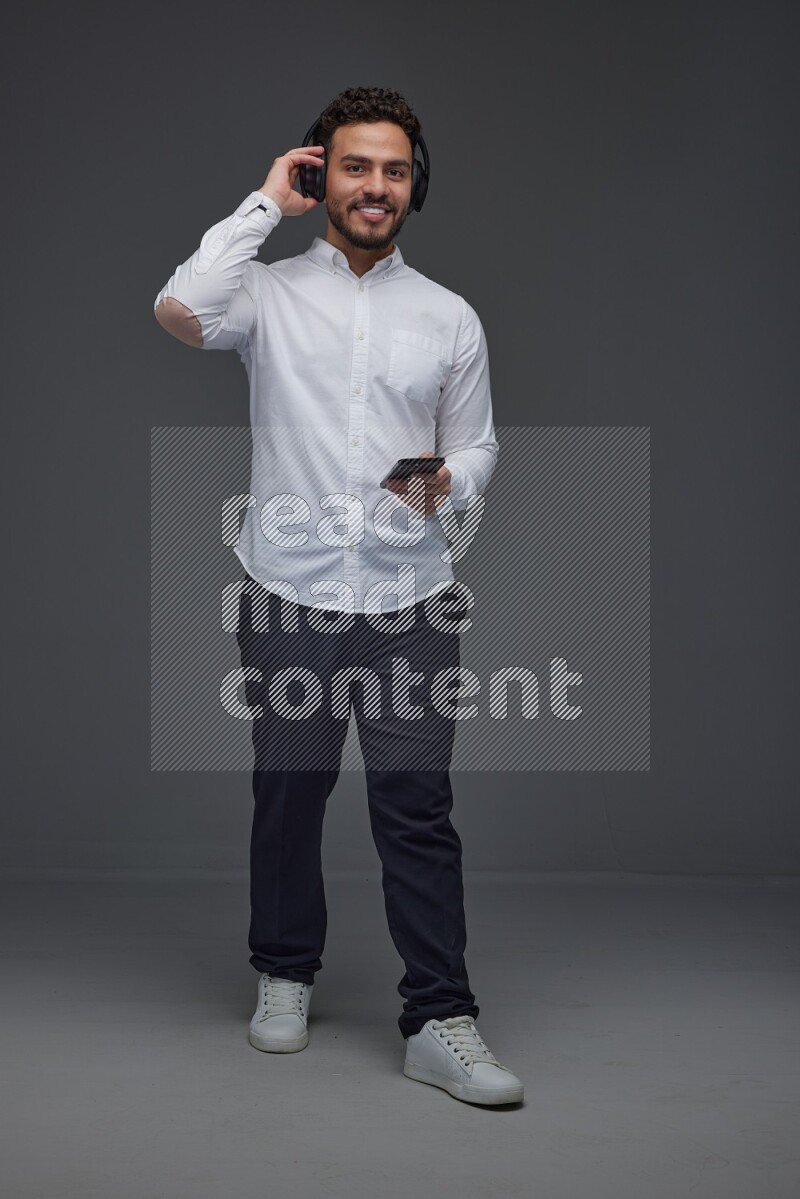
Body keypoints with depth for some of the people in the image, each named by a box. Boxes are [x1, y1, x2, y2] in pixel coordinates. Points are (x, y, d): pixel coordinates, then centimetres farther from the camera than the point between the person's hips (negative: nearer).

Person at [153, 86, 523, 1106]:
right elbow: (180, 311, -20)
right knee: (288, 794, 12)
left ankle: (439, 1022, 3)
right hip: (289, 595, 0)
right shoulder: (269, 293, 2)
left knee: (418, 808, -2)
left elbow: (476, 448, 14)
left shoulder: (449, 317, 9)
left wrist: (448, 483, -10)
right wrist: (264, 205, -10)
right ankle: (285, 974, 31)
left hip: (410, 601, 1)